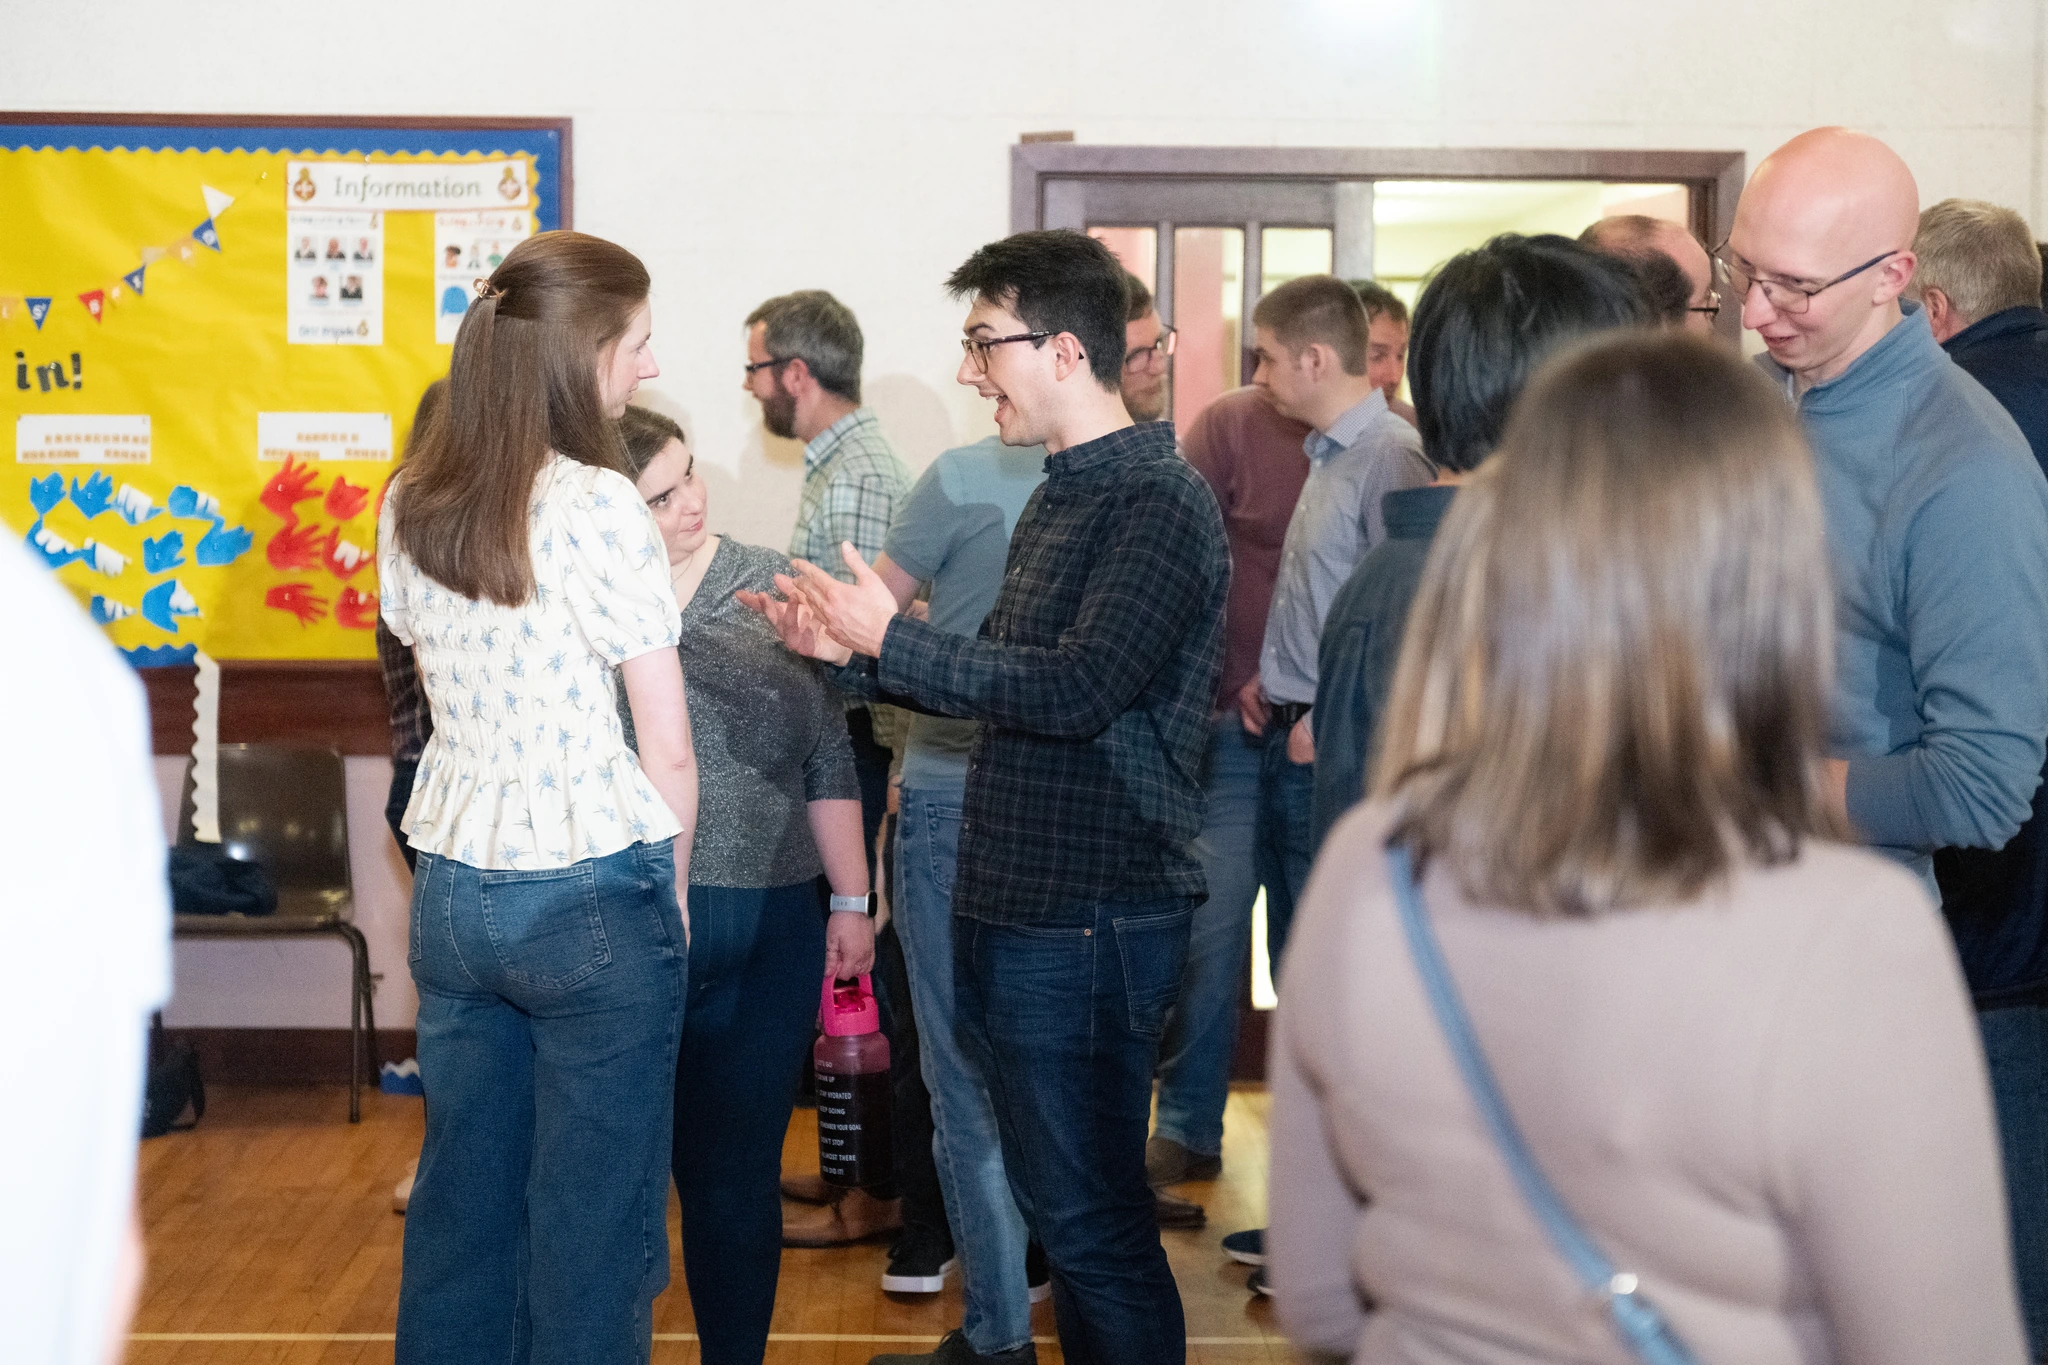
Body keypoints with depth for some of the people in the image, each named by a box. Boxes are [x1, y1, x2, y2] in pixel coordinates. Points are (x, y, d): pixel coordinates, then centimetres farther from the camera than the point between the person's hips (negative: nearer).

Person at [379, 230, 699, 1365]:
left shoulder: (410, 504, 6)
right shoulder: (598, 506, -14)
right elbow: (668, 749, -11)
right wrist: (668, 901, 3)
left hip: (451, 888, 6)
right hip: (591, 894, -6)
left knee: (460, 1197, 14)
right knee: (592, 1221, 3)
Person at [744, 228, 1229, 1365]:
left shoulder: (1159, 503, -15)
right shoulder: (1059, 497, 16)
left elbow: (1076, 687, -25)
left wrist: (892, 638, -18)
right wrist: (849, 652, 10)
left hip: (1092, 917, -10)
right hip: (1014, 906, 10)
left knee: (1090, 1220, -3)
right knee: (1057, 1196, 17)